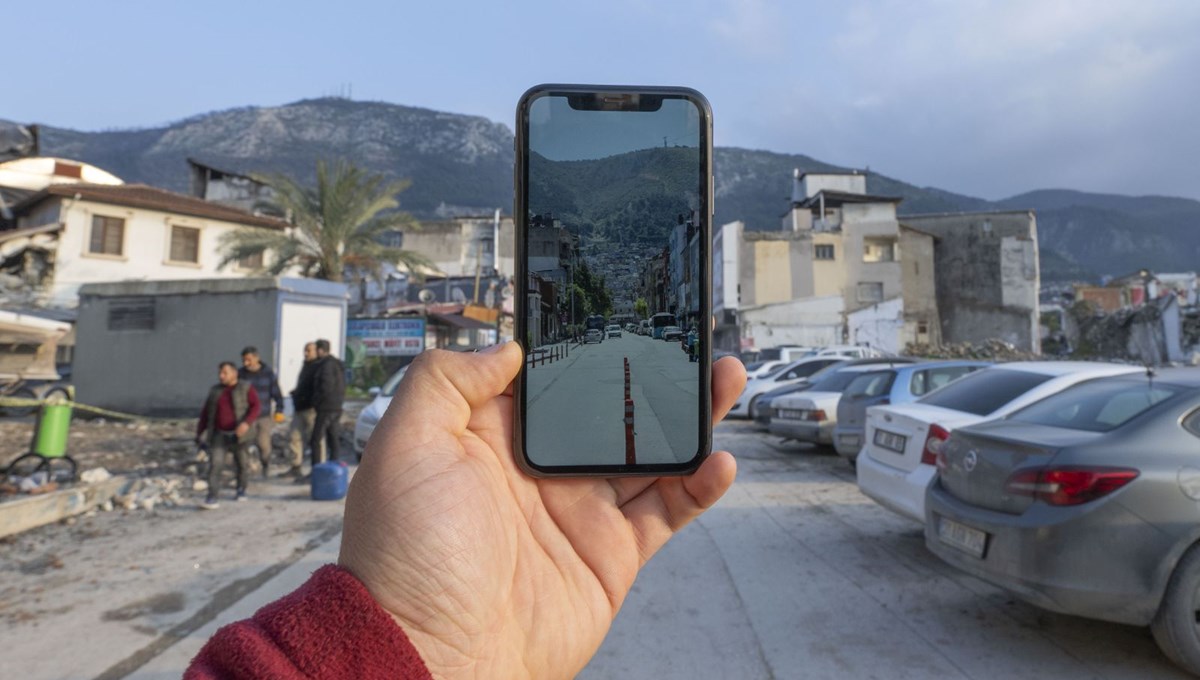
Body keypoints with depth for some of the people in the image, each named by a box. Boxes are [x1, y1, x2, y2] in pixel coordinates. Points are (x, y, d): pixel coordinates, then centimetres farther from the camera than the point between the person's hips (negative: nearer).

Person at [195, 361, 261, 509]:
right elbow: (205, 412, 13)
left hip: (237, 434, -2)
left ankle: (241, 490, 33)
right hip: (219, 434, 2)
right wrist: (200, 432, 10)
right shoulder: (215, 391, 8)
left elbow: (255, 407, -14)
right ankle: (212, 498, -12)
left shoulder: (246, 389, -4)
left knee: (240, 463, 12)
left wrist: (247, 423, -29)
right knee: (215, 464, -10)